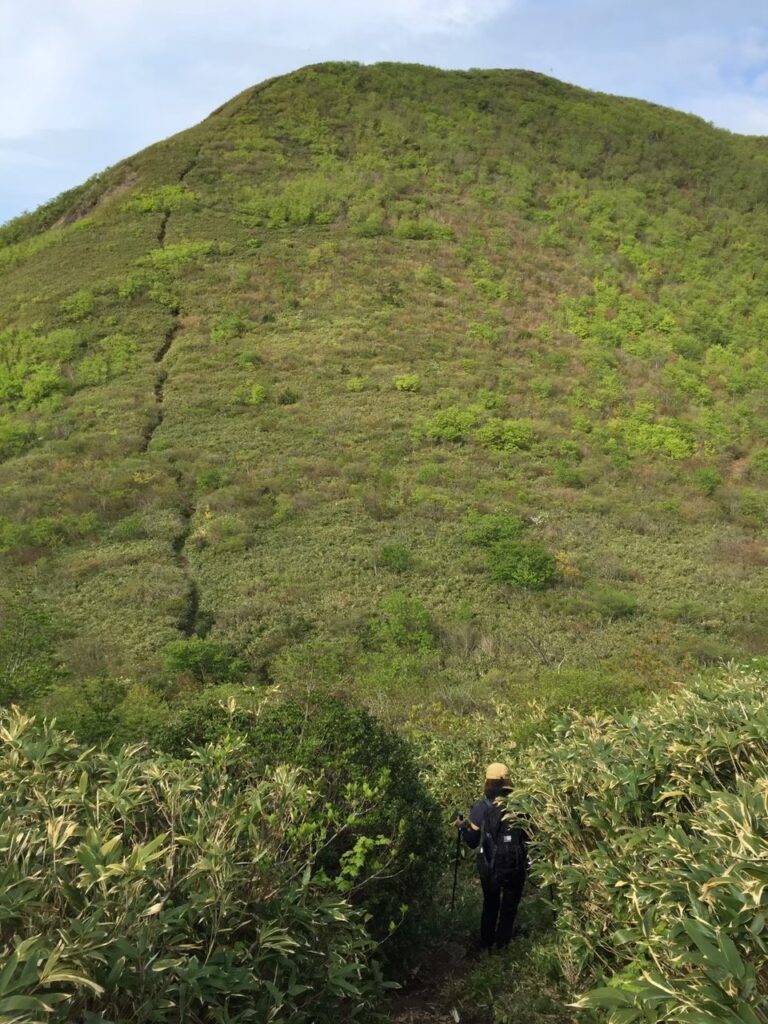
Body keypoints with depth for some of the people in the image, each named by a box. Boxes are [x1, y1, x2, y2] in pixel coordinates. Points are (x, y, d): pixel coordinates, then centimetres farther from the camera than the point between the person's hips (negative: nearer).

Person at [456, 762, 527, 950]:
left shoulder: (480, 808, -9)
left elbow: (472, 842, -5)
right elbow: (529, 836, -3)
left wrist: (463, 827, 13)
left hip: (489, 867, 1)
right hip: (514, 866, -1)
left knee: (490, 906, 24)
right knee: (509, 908, 18)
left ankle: (486, 944, 30)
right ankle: (502, 946, 20)